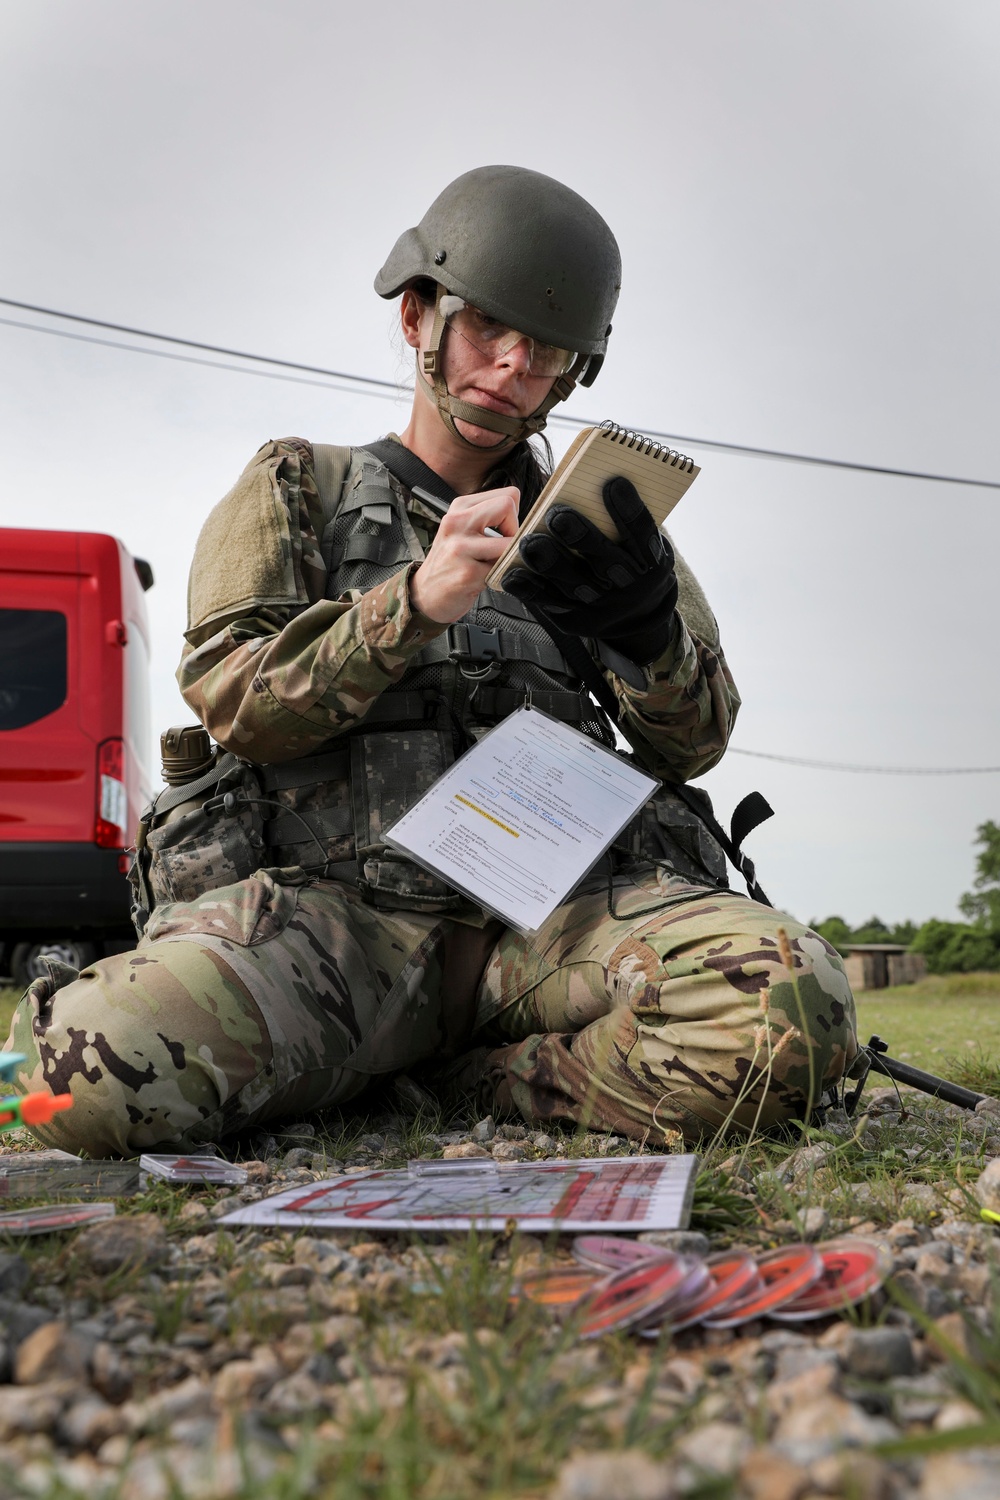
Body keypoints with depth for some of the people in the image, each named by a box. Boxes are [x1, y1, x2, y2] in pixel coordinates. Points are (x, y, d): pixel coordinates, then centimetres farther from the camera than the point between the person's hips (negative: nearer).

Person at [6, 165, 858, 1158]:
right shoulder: (296, 491, 19)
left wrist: (646, 624, -7)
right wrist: (416, 603, -12)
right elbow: (234, 702, 4)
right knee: (95, 1067, -30)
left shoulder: (586, 515, 24)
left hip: (563, 900, 2)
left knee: (794, 1005, -30)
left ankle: (473, 1085, -5)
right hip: (343, 906, -1)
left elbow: (693, 743, 16)